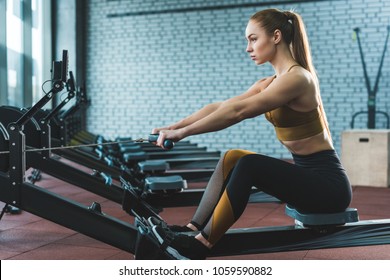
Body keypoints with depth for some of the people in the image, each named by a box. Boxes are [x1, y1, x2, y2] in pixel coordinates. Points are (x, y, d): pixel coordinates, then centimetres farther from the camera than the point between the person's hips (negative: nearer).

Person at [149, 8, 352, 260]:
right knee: (232, 158, -5)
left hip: (328, 182, -8)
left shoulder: (297, 78, -18)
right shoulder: (270, 83, 9)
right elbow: (220, 106, 4)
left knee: (248, 165, -26)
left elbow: (237, 111, -26)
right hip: (305, 174, 9)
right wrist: (174, 127, -3)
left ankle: (198, 247, -18)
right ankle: (193, 231, -6)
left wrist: (183, 133, -25)